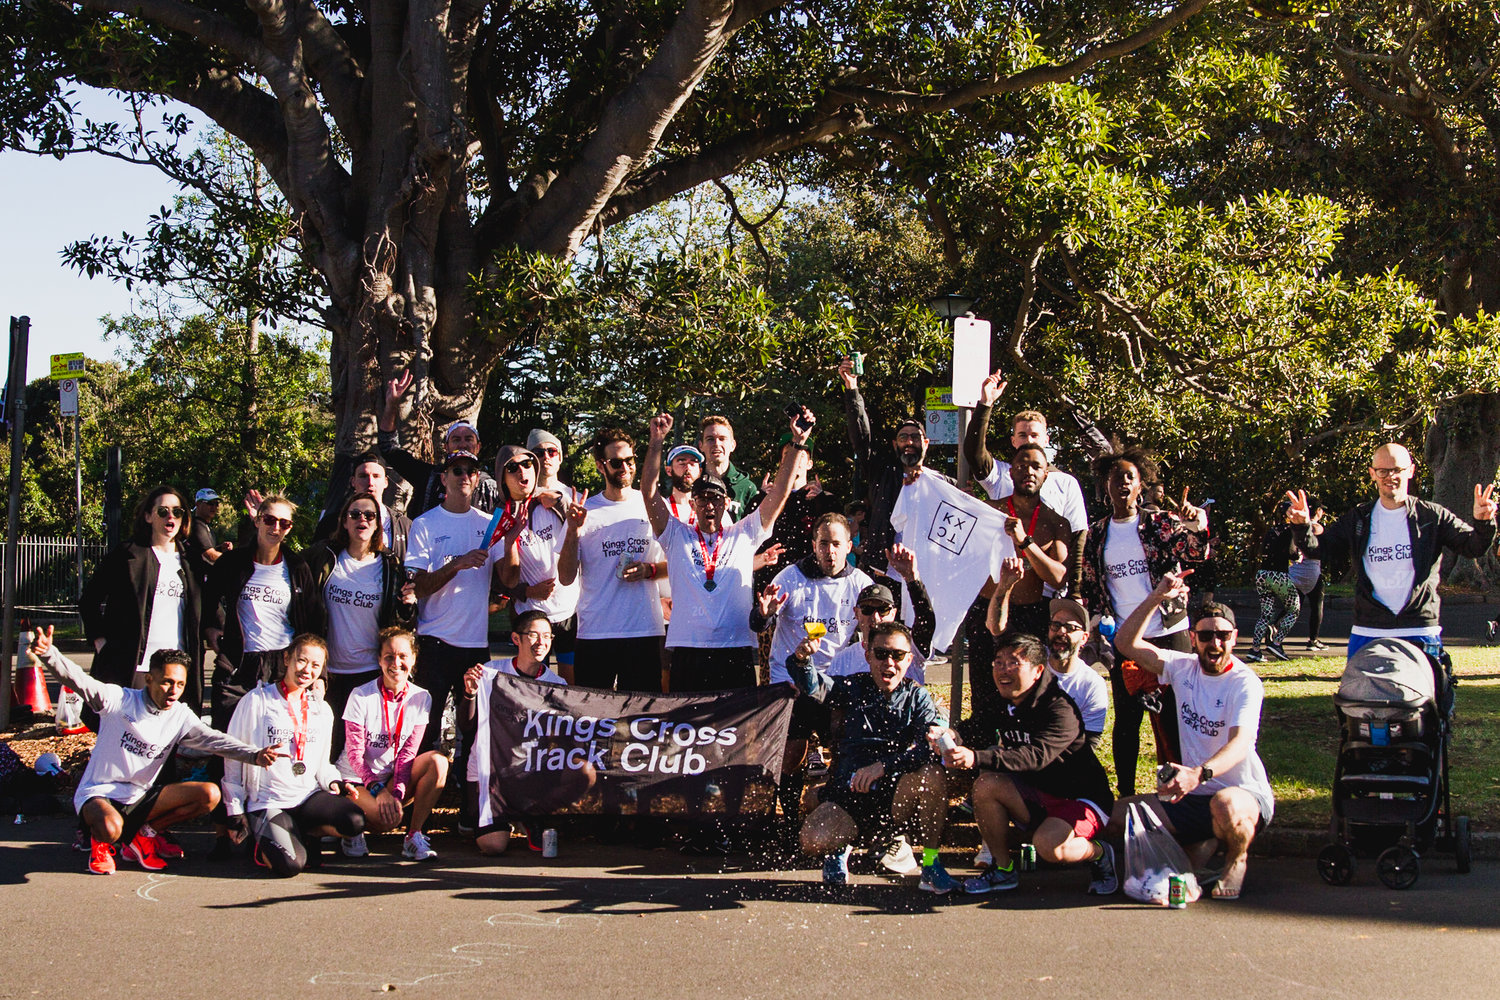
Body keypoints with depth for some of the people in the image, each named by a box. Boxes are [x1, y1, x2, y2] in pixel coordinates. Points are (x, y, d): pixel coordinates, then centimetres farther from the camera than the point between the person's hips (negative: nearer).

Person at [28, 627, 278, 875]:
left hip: (140, 798, 5)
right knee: (112, 828, -40)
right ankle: (100, 840, 1)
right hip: (98, 794, -5)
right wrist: (48, 653, -43)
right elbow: (80, 681, -24)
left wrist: (254, 755, -29)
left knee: (210, 794, -11)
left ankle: (143, 835, 5)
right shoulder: (120, 700, -12)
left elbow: (212, 739, -12)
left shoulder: (181, 716, 0)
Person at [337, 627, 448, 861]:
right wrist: (378, 789, -28)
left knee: (437, 762, -25)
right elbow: (354, 754, -13)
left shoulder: (420, 698, -2)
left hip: (394, 779, 4)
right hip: (356, 780, -4)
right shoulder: (361, 696, -11)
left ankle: (414, 835, -16)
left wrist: (397, 792, -22)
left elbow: (408, 753, -5)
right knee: (390, 818, -34)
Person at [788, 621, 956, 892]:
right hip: (848, 795, 0)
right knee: (813, 841, -28)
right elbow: (813, 686, -10)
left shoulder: (917, 697, 5)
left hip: (896, 798, 0)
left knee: (933, 775, -30)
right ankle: (839, 849, 12)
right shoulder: (853, 688, 8)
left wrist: (884, 765, -24)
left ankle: (931, 864, -14)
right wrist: (802, 659, -33)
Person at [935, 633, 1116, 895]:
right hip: (1038, 799, 7)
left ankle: (1098, 853, 0)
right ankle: (1003, 870, -1)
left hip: (1081, 800, -7)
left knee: (1048, 844, -34)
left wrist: (976, 758, -49)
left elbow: (1037, 755, -37)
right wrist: (949, 736, -35)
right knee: (985, 784, -17)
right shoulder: (1003, 707, 4)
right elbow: (972, 728, -8)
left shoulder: (1061, 709, -23)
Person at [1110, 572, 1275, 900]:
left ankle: (1236, 860, -5)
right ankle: (1198, 844, 15)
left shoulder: (1245, 683, -15)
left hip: (1246, 795, -6)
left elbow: (1241, 743, -31)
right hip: (1194, 797, 6)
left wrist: (1199, 774, -48)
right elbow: (1126, 642, -2)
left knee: (1225, 805, -41)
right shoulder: (1184, 668, 2)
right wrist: (1156, 599, -16)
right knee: (1118, 814, -8)